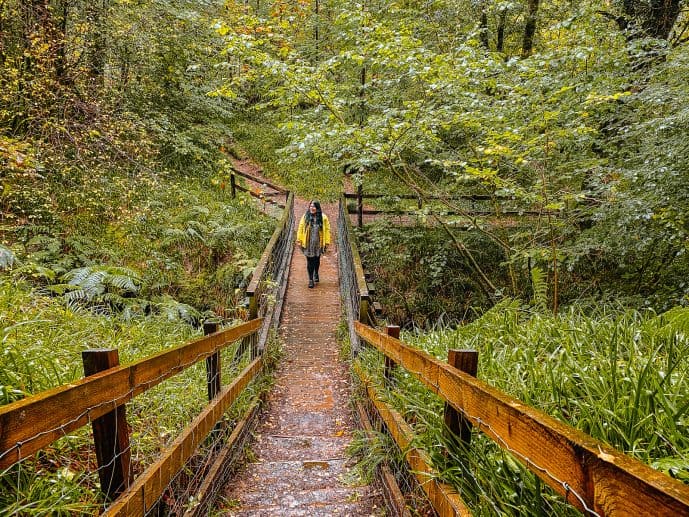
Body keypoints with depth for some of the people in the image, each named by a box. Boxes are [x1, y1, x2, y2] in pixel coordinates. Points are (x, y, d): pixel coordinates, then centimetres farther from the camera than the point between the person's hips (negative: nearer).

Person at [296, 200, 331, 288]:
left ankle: (316, 274, 43)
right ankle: (311, 279, 8)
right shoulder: (305, 217, -3)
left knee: (317, 260, 17)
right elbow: (300, 228, 2)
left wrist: (327, 242, -4)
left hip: (318, 244, 1)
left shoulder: (323, 217, -4)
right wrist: (299, 240, -1)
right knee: (310, 261, 0)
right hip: (308, 244, -1)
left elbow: (327, 230, -2)